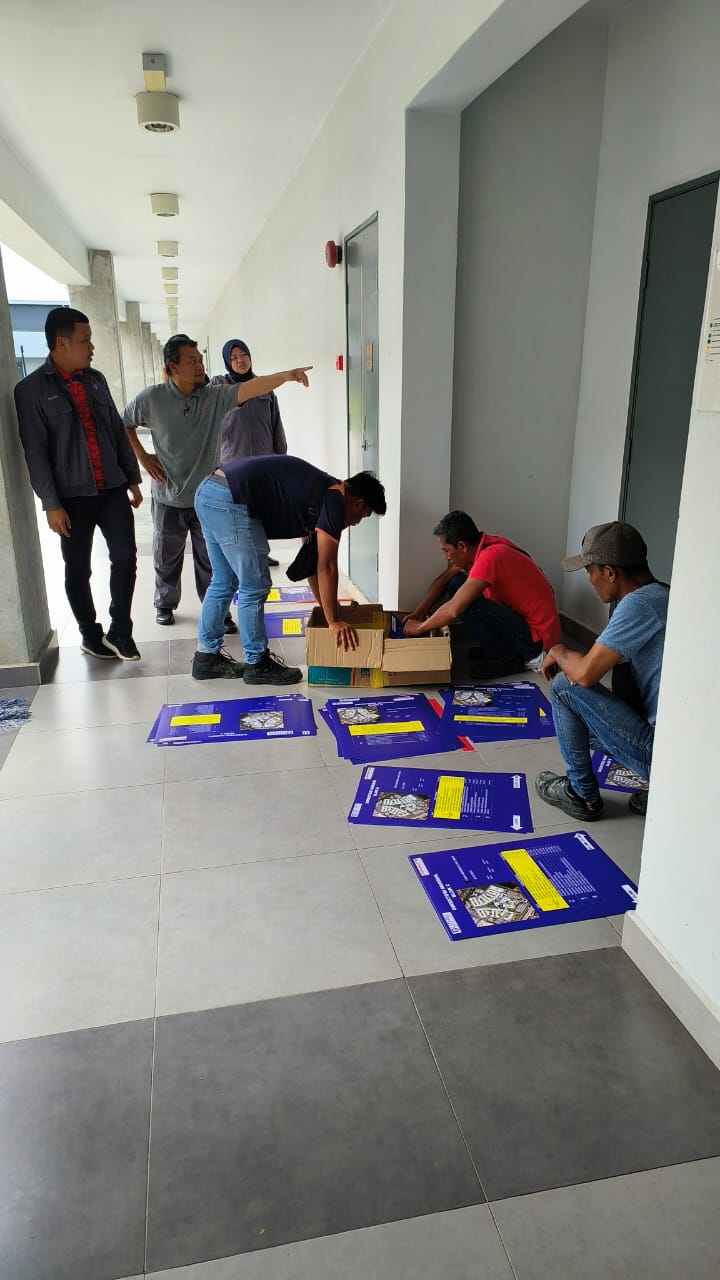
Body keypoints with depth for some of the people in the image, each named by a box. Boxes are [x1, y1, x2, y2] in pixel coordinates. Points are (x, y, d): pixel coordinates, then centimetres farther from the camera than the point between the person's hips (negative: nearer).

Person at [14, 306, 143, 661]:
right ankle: (90, 635, 23)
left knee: (125, 557, -1)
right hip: (73, 495, -4)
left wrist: (133, 478, 14)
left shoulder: (96, 380, 9)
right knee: (78, 570, 6)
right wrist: (51, 503, -14)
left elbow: (118, 432, 15)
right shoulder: (32, 389, -7)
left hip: (112, 488, 4)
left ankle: (119, 631, 14)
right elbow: (35, 452, -10)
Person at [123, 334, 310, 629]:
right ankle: (165, 605, 38)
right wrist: (141, 456, -1)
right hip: (169, 498, 0)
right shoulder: (152, 399, -8)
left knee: (212, 562, 8)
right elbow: (123, 423, 7)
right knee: (167, 558, 17)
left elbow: (249, 388, -24)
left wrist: (285, 375, -38)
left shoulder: (215, 396, -8)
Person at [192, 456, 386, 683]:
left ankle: (206, 657, 28)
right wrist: (333, 621, 1)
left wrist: (327, 607, 32)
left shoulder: (320, 491, 23)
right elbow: (326, 567, -6)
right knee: (254, 588, 2)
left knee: (223, 583, 19)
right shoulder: (334, 500, -4)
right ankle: (257, 664, 14)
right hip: (230, 500, -10)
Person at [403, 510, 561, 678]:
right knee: (457, 585, 4)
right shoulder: (482, 546, 0)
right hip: (521, 617, 9)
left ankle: (506, 660, -6)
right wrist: (418, 612, 2)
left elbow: (454, 610, -31)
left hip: (536, 638, -9)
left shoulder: (490, 556, -27)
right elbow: (444, 580, 12)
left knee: (467, 604, -26)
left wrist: (419, 628, -15)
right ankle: (494, 647, 11)